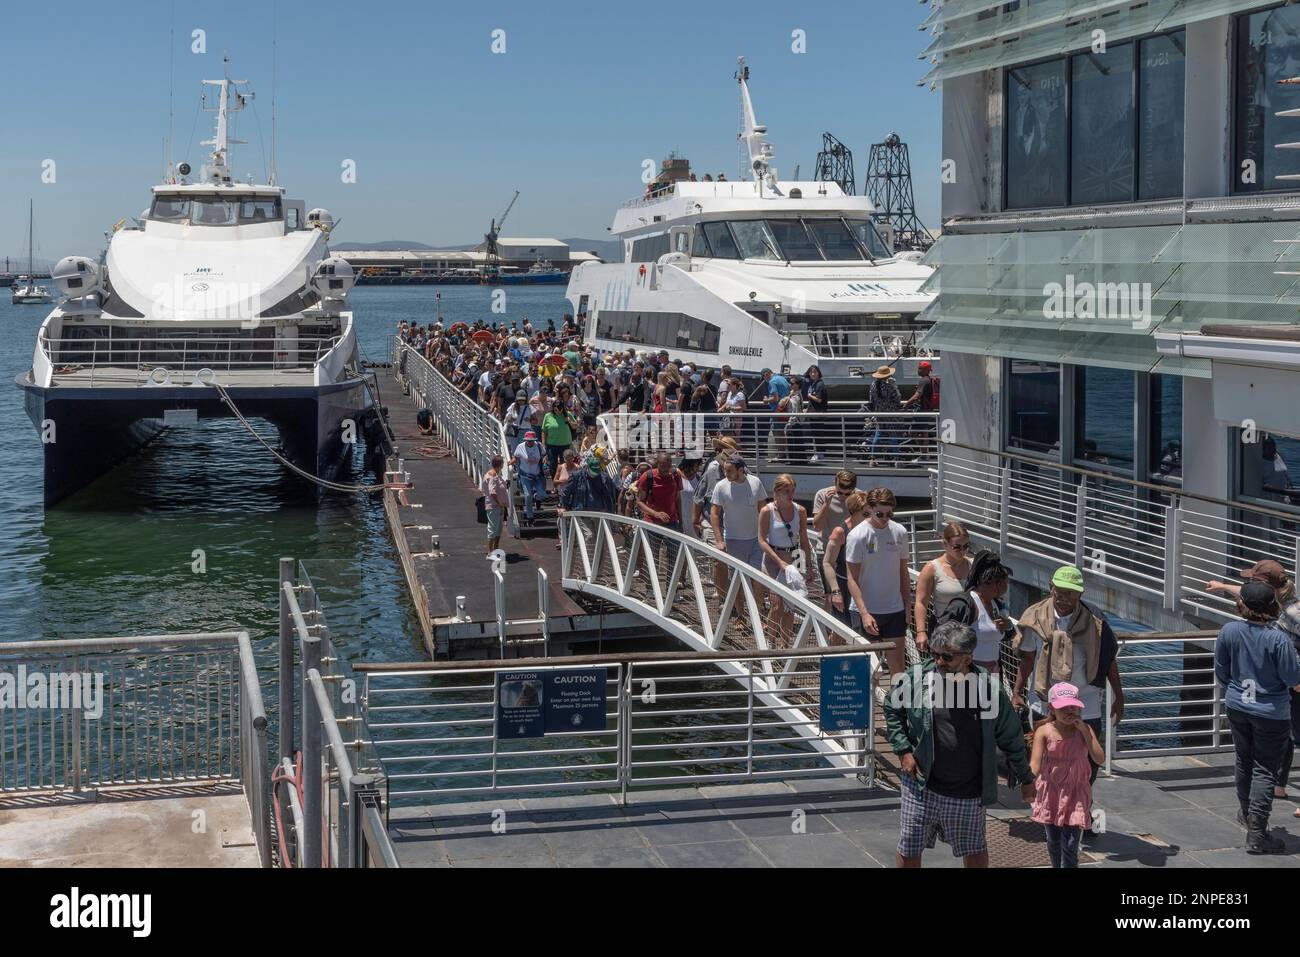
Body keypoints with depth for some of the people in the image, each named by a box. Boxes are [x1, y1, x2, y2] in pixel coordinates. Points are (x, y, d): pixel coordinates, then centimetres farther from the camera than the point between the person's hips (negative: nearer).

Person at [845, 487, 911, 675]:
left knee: (898, 662, 4)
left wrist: (908, 606, 11)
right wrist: (864, 613, -19)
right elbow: (852, 579, -12)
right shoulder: (858, 535, -11)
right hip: (867, 610, -4)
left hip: (895, 610, 4)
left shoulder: (900, 532, 3)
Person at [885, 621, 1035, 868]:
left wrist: (1026, 779, 11)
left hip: (968, 793, 0)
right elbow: (892, 710, 7)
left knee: (975, 850, 17)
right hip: (922, 786, 0)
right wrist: (904, 751, -3)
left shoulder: (989, 688, -13)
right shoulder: (917, 676, -12)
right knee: (909, 850, 9)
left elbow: (1011, 737, 1)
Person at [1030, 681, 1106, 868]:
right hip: (1050, 794, 1)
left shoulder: (1084, 730, -7)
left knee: (1070, 846, -8)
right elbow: (1035, 763, -17)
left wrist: (1085, 732, -22)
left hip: (1076, 795, -1)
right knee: (1053, 843, 16)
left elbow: (1099, 759, -17)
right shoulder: (1044, 732, -10)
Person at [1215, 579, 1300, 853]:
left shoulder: (1229, 631, -10)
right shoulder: (1277, 638, -23)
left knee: (1244, 762, 23)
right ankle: (1256, 833, -4)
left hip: (1238, 708, 4)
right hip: (1271, 713, -4)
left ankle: (1247, 814, 43)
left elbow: (1221, 672, 2)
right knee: (1266, 770, 1)